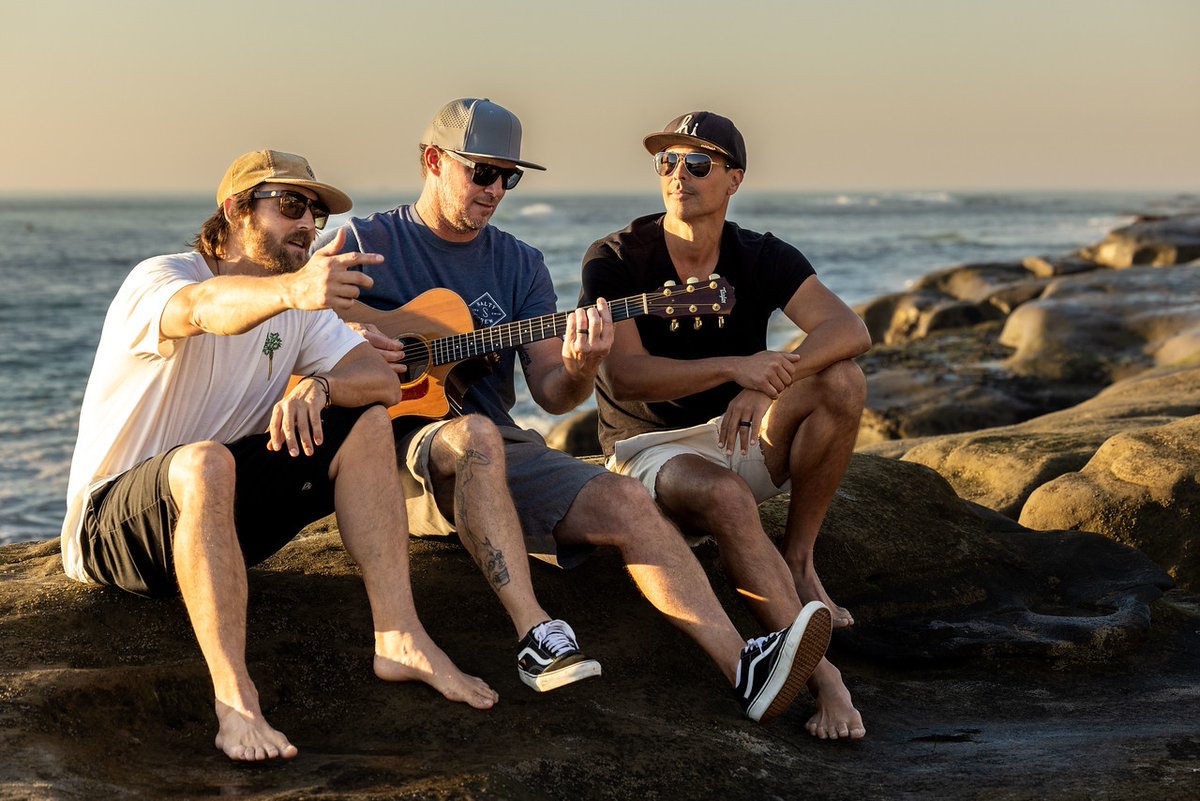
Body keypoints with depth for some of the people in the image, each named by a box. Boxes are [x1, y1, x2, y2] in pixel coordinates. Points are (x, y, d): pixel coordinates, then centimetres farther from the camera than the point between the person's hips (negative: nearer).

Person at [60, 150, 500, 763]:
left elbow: (381, 379, -5)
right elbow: (204, 308, -40)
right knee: (204, 461, -39)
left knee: (367, 423, -9)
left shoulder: (300, 308, 6)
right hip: (112, 523, -7)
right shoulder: (158, 279, -15)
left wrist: (317, 387, -27)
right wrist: (291, 289, -61)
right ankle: (234, 700, -42)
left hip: (226, 512, 7)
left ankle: (398, 639, -17)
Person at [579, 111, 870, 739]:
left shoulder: (761, 259, -1)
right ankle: (821, 676, -41)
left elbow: (850, 331, -17)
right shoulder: (615, 260, -10)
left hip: (739, 437, 4)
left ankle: (799, 564, -12)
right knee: (726, 497, -38)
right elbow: (625, 376, -23)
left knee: (841, 381, -22)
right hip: (649, 448, -4)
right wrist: (735, 367, -37)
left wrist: (765, 386, -35)